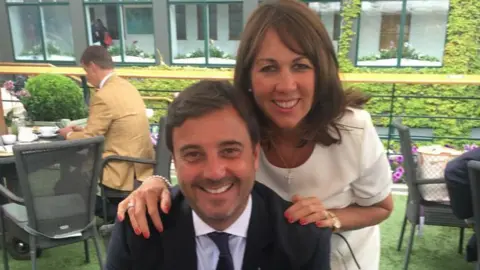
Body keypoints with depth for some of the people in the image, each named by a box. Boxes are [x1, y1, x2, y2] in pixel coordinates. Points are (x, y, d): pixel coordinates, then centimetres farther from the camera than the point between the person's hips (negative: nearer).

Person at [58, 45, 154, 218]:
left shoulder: (104, 96, -19)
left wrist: (68, 134, 9)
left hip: (124, 172, -8)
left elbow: (88, 140, -10)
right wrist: (84, 129, 20)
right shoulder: (126, 86, 8)